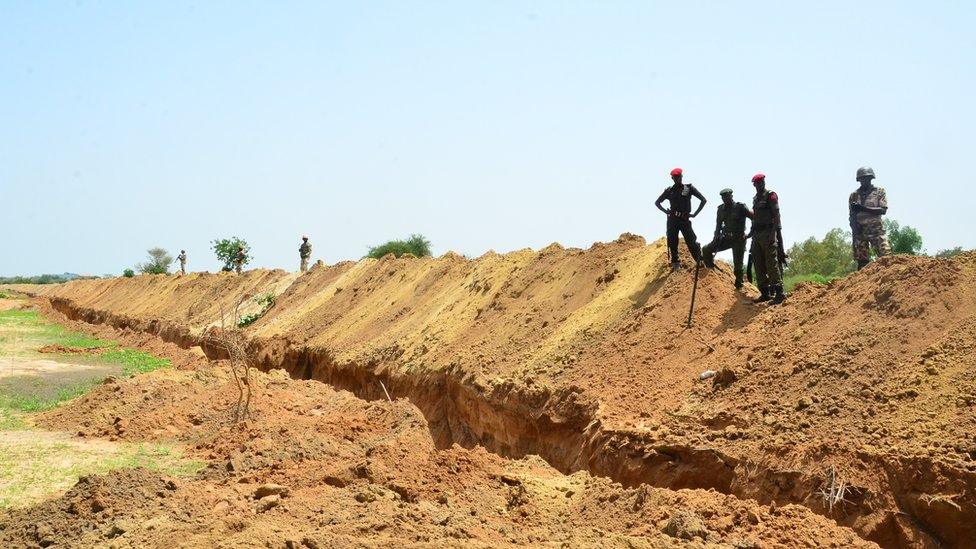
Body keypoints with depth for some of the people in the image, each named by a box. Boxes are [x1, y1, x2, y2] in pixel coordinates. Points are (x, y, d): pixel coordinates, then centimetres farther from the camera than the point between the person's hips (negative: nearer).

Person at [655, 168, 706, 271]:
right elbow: (657, 202, 19)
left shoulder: (689, 188, 4)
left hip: (685, 220, -2)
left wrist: (695, 214, -2)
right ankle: (675, 263, 12)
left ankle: (700, 261, -3)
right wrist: (665, 211, 3)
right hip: (672, 220, 2)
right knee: (672, 243, 2)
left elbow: (703, 200, 3)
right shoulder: (669, 191, 10)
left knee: (691, 242, -9)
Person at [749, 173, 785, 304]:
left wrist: (773, 233, -21)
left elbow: (776, 215, -11)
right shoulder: (756, 198, 19)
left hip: (768, 233, -8)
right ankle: (765, 293, 11)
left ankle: (779, 292, -14)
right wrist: (752, 234, 17)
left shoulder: (770, 195, -4)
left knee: (771, 263, -13)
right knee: (759, 265, 7)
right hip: (757, 234, 8)